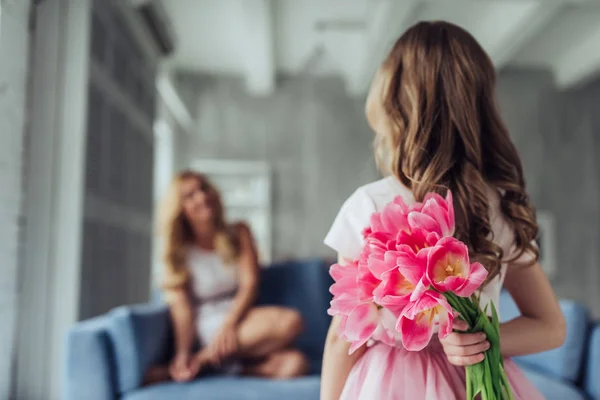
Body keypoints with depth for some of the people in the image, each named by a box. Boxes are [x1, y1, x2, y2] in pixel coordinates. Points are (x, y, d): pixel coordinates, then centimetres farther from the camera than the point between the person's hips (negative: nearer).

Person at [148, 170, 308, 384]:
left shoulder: (238, 234, 9)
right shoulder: (178, 252, 4)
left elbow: (250, 284, -1)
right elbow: (180, 306, -7)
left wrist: (229, 324, -17)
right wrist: (183, 354, -21)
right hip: (203, 331, -3)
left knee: (294, 364, -29)